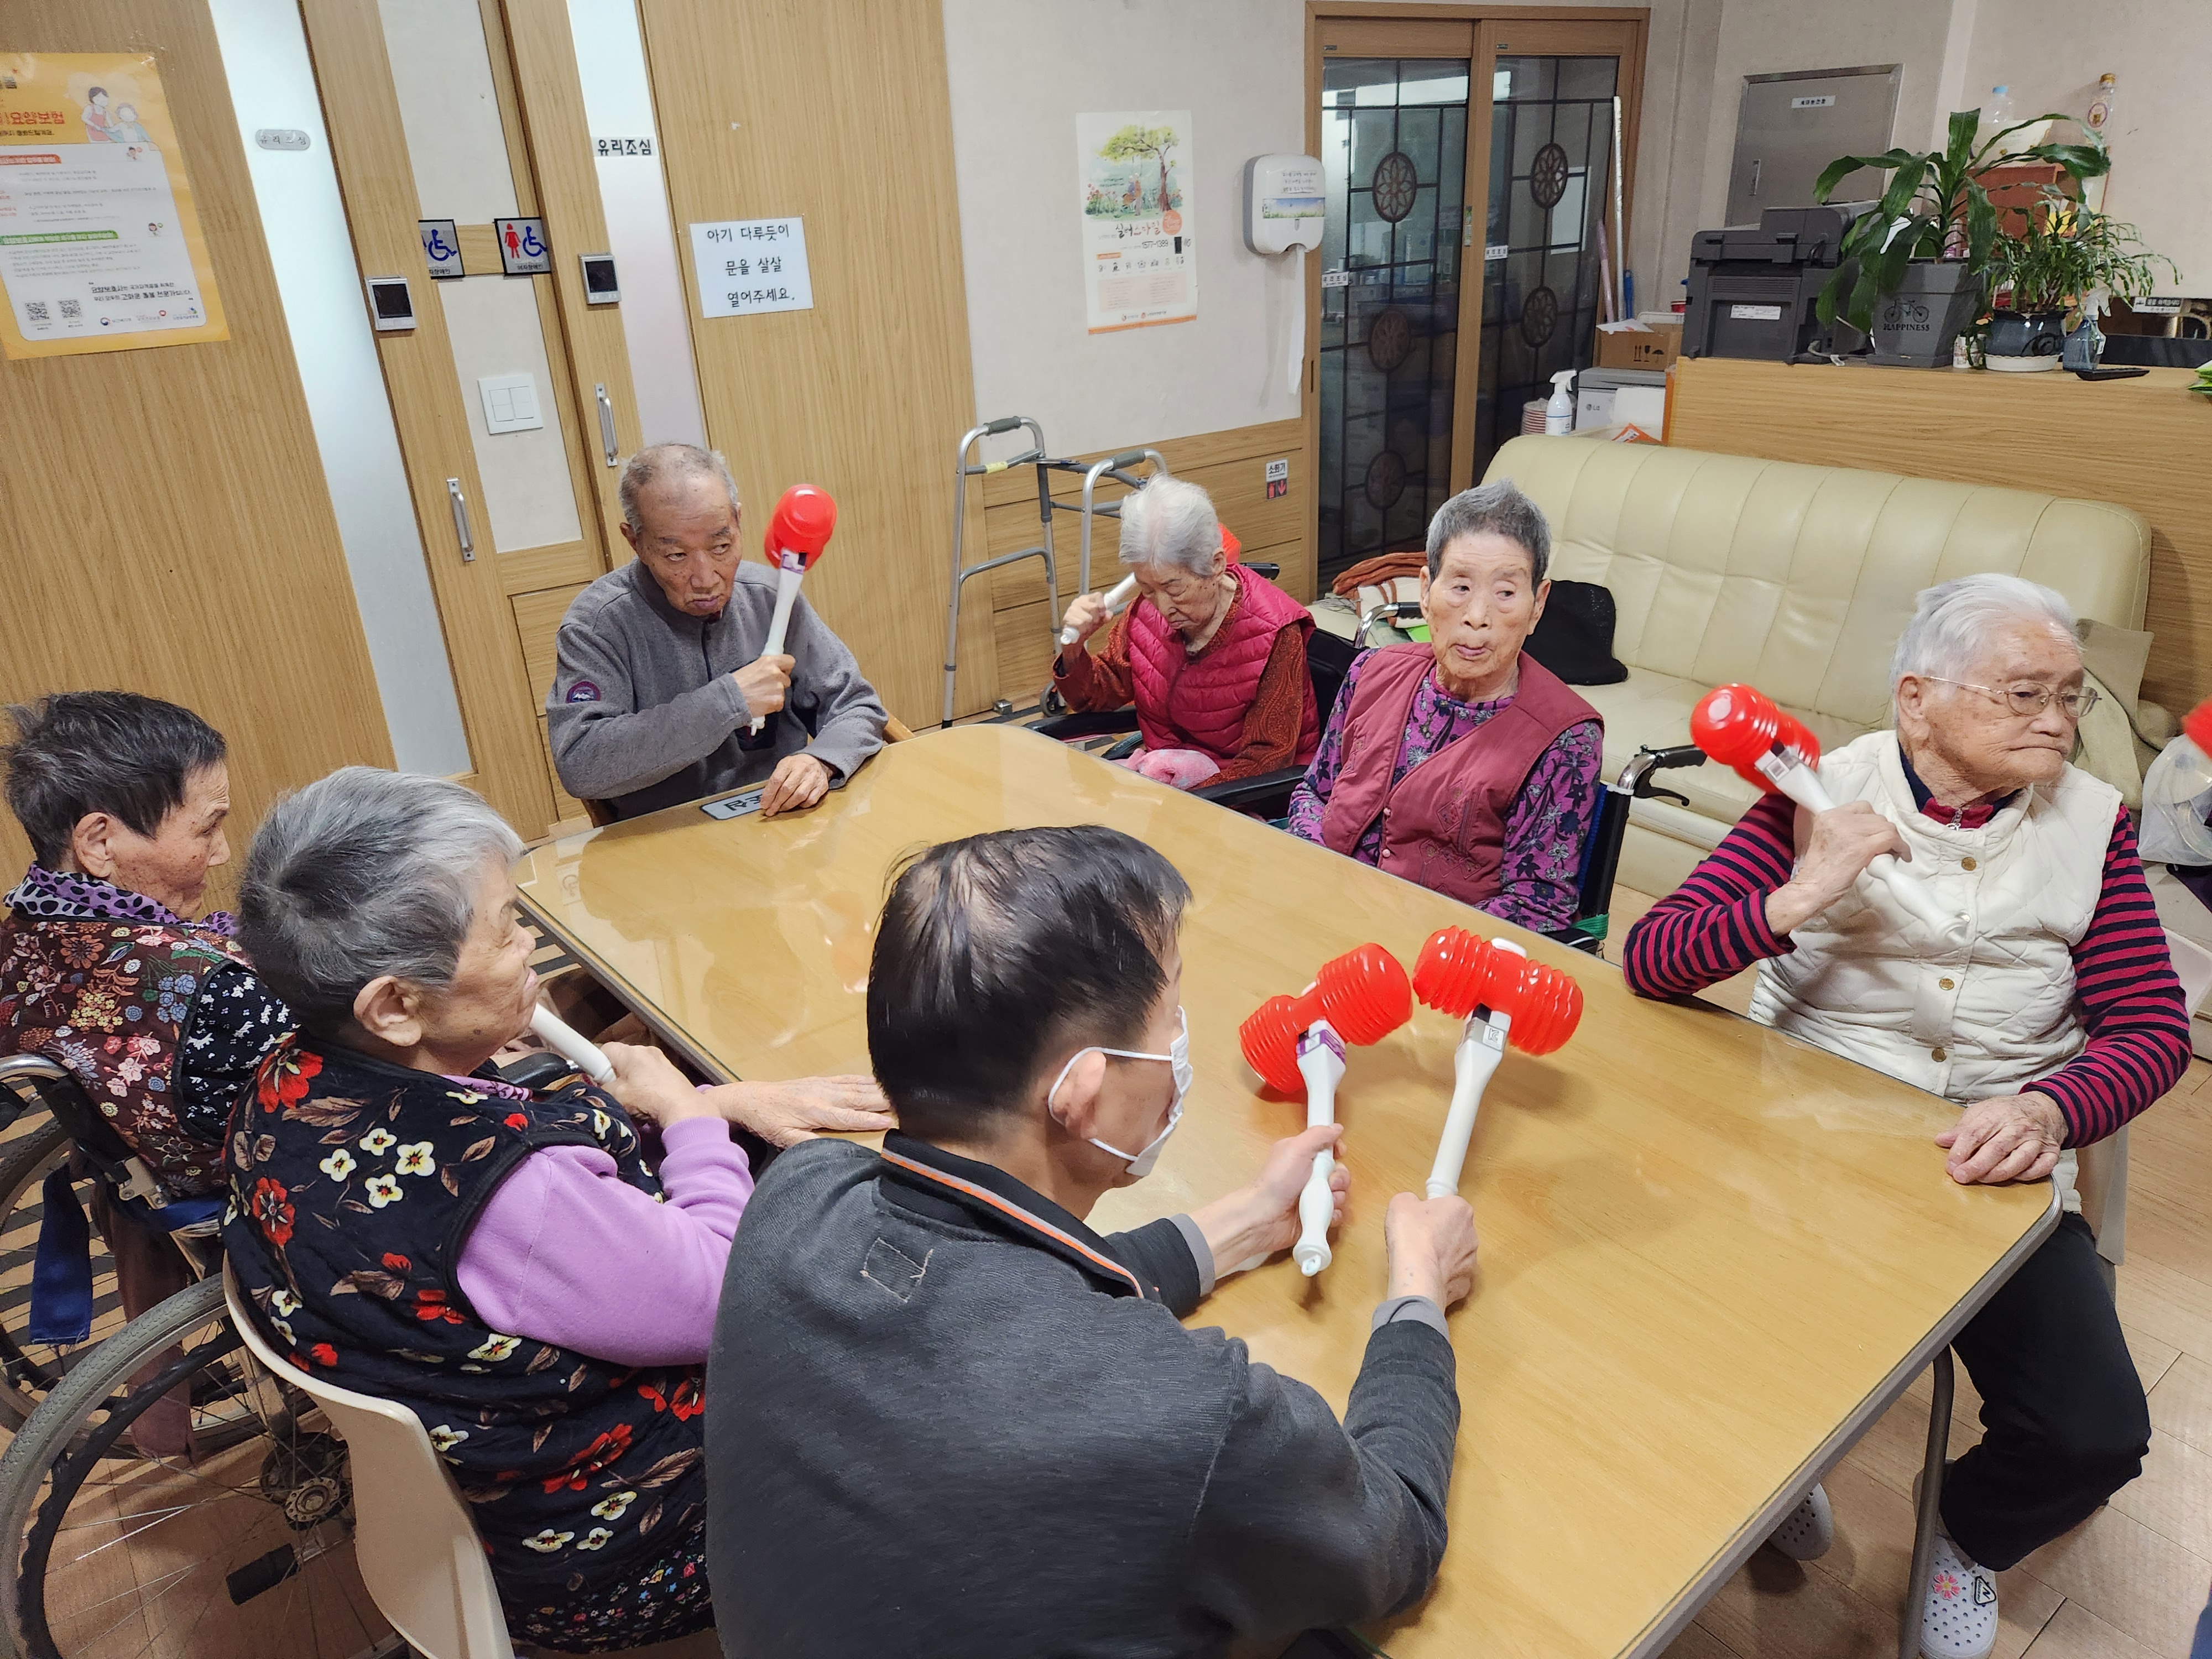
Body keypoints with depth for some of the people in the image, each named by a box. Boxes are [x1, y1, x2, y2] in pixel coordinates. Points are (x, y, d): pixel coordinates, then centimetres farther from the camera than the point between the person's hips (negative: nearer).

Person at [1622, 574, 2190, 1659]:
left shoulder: (2090, 820, 2)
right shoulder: (1823, 793, -6)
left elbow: (2154, 1029, -2)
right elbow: (1650, 962, -12)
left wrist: (2049, 1109, -22)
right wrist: (1800, 899, -27)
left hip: (1996, 1165, 2)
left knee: (2092, 1441, -14)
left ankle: (1970, 1536, 26)